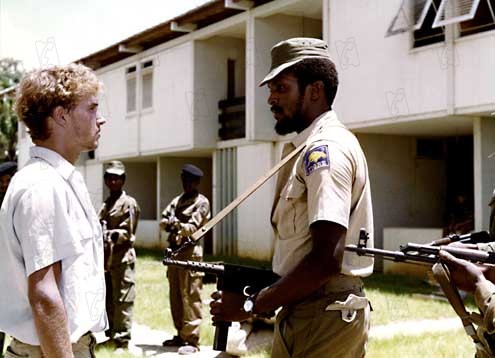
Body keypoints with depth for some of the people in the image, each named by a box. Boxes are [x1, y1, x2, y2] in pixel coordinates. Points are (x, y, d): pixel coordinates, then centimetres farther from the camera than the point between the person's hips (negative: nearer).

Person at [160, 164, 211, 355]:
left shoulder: (201, 202, -3)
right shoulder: (177, 200, 19)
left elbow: (193, 227, -14)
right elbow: (162, 221, 11)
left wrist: (180, 226, -34)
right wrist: (168, 222, -12)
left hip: (190, 252, -7)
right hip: (173, 250, 7)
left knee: (190, 297, -8)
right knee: (176, 297, 12)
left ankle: (192, 340, -7)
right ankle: (181, 335, 22)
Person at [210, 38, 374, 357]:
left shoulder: (325, 149, -16)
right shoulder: (312, 146, 15)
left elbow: (327, 259, -26)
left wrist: (251, 306, -19)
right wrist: (262, 298, 10)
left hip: (322, 319, -9)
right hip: (303, 312, 9)